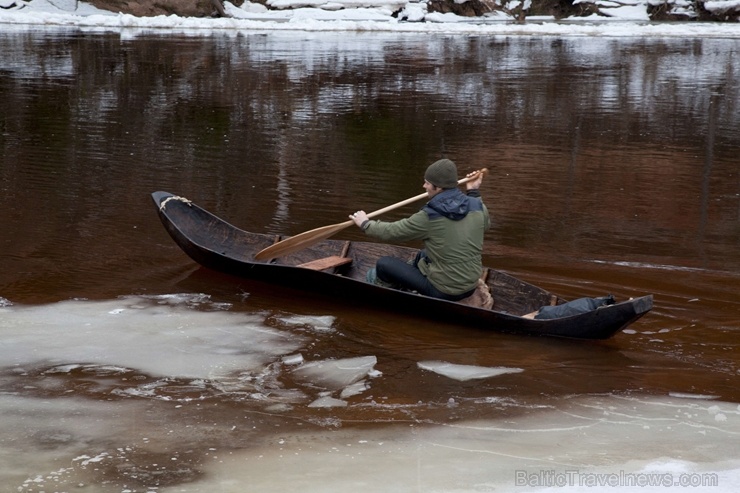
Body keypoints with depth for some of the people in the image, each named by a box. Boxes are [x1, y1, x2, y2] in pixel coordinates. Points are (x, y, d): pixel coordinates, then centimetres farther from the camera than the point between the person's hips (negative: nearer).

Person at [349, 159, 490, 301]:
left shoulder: (429, 217, -21)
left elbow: (391, 231, -9)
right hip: (471, 287, 7)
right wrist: (474, 192, 23)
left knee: (383, 264, 4)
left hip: (443, 291, -7)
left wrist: (365, 224, 9)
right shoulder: (477, 206, -7)